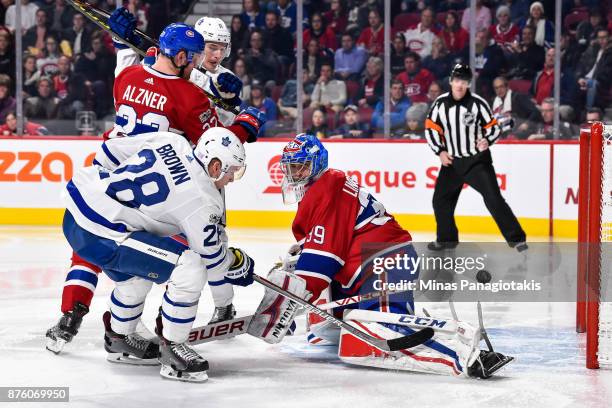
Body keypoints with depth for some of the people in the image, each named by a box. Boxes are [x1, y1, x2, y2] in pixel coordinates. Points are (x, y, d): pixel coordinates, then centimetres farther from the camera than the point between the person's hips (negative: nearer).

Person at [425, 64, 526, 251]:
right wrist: (440, 151, -6)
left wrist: (487, 141, -26)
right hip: (452, 161, 4)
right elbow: (431, 128, 4)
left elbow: (494, 128, -6)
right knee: (441, 200, 9)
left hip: (477, 160, -4)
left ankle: (516, 238, -11)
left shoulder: (478, 103, -11)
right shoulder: (441, 103, -3)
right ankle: (447, 238, 29)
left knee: (494, 198, -14)